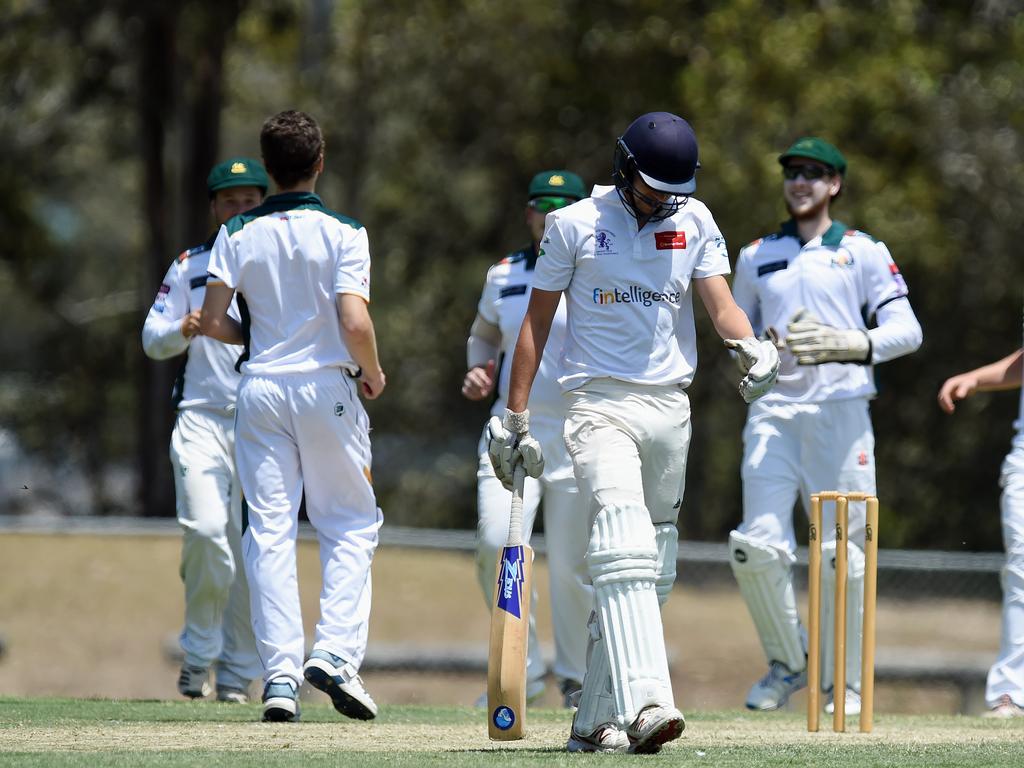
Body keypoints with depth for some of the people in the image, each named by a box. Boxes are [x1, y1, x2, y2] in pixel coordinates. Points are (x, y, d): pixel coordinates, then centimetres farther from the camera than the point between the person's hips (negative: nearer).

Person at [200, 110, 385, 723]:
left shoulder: (238, 234, 1)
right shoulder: (342, 233, -8)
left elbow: (213, 321, -3)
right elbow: (355, 322, -17)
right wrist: (373, 372, 2)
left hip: (261, 389, 3)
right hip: (327, 386, -3)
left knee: (270, 531, 5)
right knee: (351, 524, 8)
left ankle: (280, 673, -2)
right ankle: (336, 652, -9)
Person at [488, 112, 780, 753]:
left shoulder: (695, 222, 9)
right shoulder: (575, 224, 1)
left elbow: (720, 302, 0)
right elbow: (538, 319, 5)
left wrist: (751, 346, -23)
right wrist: (516, 418, 1)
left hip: (670, 408, 5)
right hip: (599, 405, -5)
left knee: (654, 573, 6)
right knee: (625, 549, -24)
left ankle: (596, 720, 14)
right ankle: (644, 704, -37)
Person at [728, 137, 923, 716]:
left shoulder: (864, 253, 7)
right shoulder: (757, 257, 17)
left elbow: (908, 330, -1)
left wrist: (854, 345, -20)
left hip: (840, 412, -2)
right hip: (773, 411, 2)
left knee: (842, 552, -6)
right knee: (758, 545, -11)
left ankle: (844, 684, 5)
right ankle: (788, 665, 9)